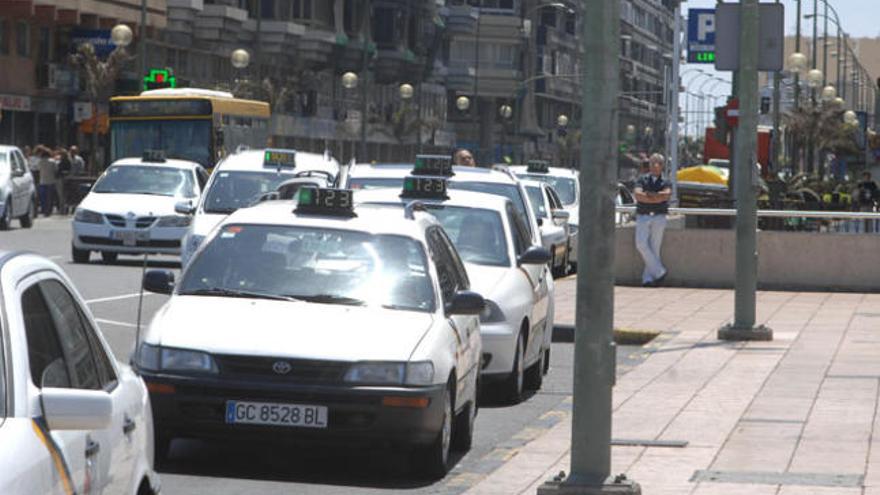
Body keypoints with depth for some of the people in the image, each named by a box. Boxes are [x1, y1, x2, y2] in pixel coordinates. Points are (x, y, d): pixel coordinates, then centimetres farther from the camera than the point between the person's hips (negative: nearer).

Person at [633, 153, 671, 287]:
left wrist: (648, 195, -10)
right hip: (643, 217, 0)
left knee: (654, 248, -4)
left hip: (658, 218, 0)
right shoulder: (642, 180, 10)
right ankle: (659, 271, -10)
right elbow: (638, 195, -9)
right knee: (641, 244, -17)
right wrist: (658, 197, -9)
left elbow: (666, 194, -13)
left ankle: (648, 278, -2)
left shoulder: (665, 183, 10)